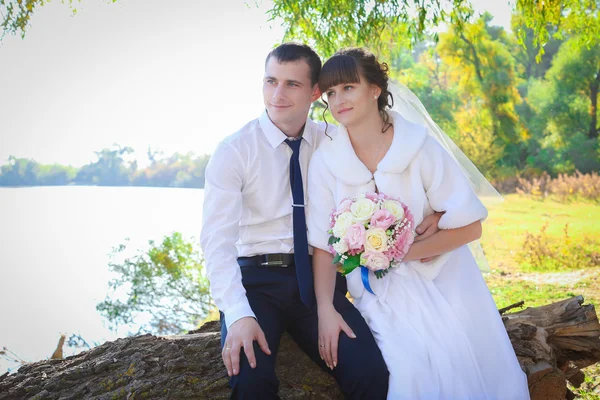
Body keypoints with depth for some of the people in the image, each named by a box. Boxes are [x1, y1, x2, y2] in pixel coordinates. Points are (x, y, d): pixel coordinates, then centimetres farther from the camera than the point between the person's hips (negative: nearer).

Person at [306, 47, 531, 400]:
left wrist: (404, 252, -18)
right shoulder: (325, 161, -7)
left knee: (463, 366, -14)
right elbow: (322, 244, -5)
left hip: (441, 281, 0)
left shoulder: (420, 146, -12)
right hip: (381, 290, 1)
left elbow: (470, 226, -11)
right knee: (409, 369, -20)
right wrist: (326, 310, -17)